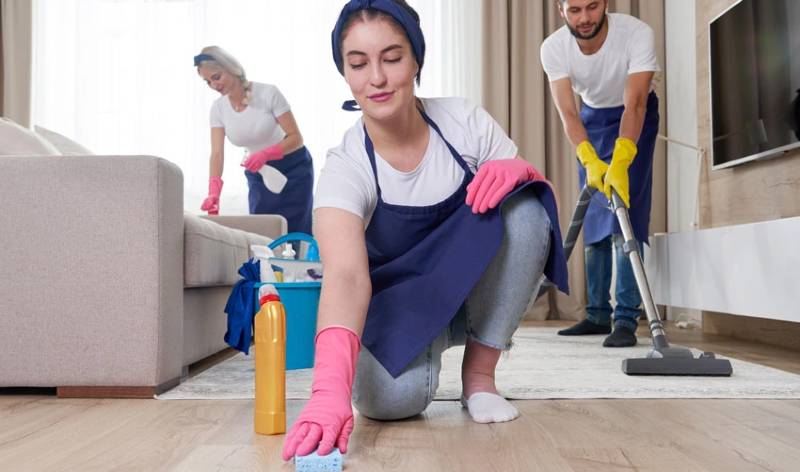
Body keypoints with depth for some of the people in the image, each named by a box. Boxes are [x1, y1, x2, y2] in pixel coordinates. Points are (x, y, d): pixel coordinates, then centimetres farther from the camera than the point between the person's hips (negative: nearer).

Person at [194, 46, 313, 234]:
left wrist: (266, 153, -35)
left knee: (294, 233, -5)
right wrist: (214, 192, -30)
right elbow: (217, 153, -14)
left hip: (293, 169, -4)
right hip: (258, 174, 4)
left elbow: (296, 138, -18)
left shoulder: (268, 93, -20)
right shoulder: (218, 108, -7)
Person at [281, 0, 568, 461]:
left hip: (474, 291, 2)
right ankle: (422, 356, 8)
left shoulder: (465, 122, -15)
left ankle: (479, 373, -11)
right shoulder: (345, 169, -24)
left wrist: (518, 170, -34)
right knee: (389, 397, -33)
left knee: (524, 210, -29)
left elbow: (544, 206, -9)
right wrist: (330, 390, -58)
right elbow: (346, 274, -41)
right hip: (400, 303, -2)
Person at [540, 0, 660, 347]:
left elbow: (635, 104, -36)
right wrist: (590, 161, -43)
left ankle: (626, 319, -16)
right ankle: (598, 315, 13)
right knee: (593, 218, 4)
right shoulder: (553, 48, -22)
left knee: (625, 211, -17)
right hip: (591, 117, 3)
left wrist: (619, 165, -48)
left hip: (635, 118, -3)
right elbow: (567, 113, -27)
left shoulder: (637, 34, -30)